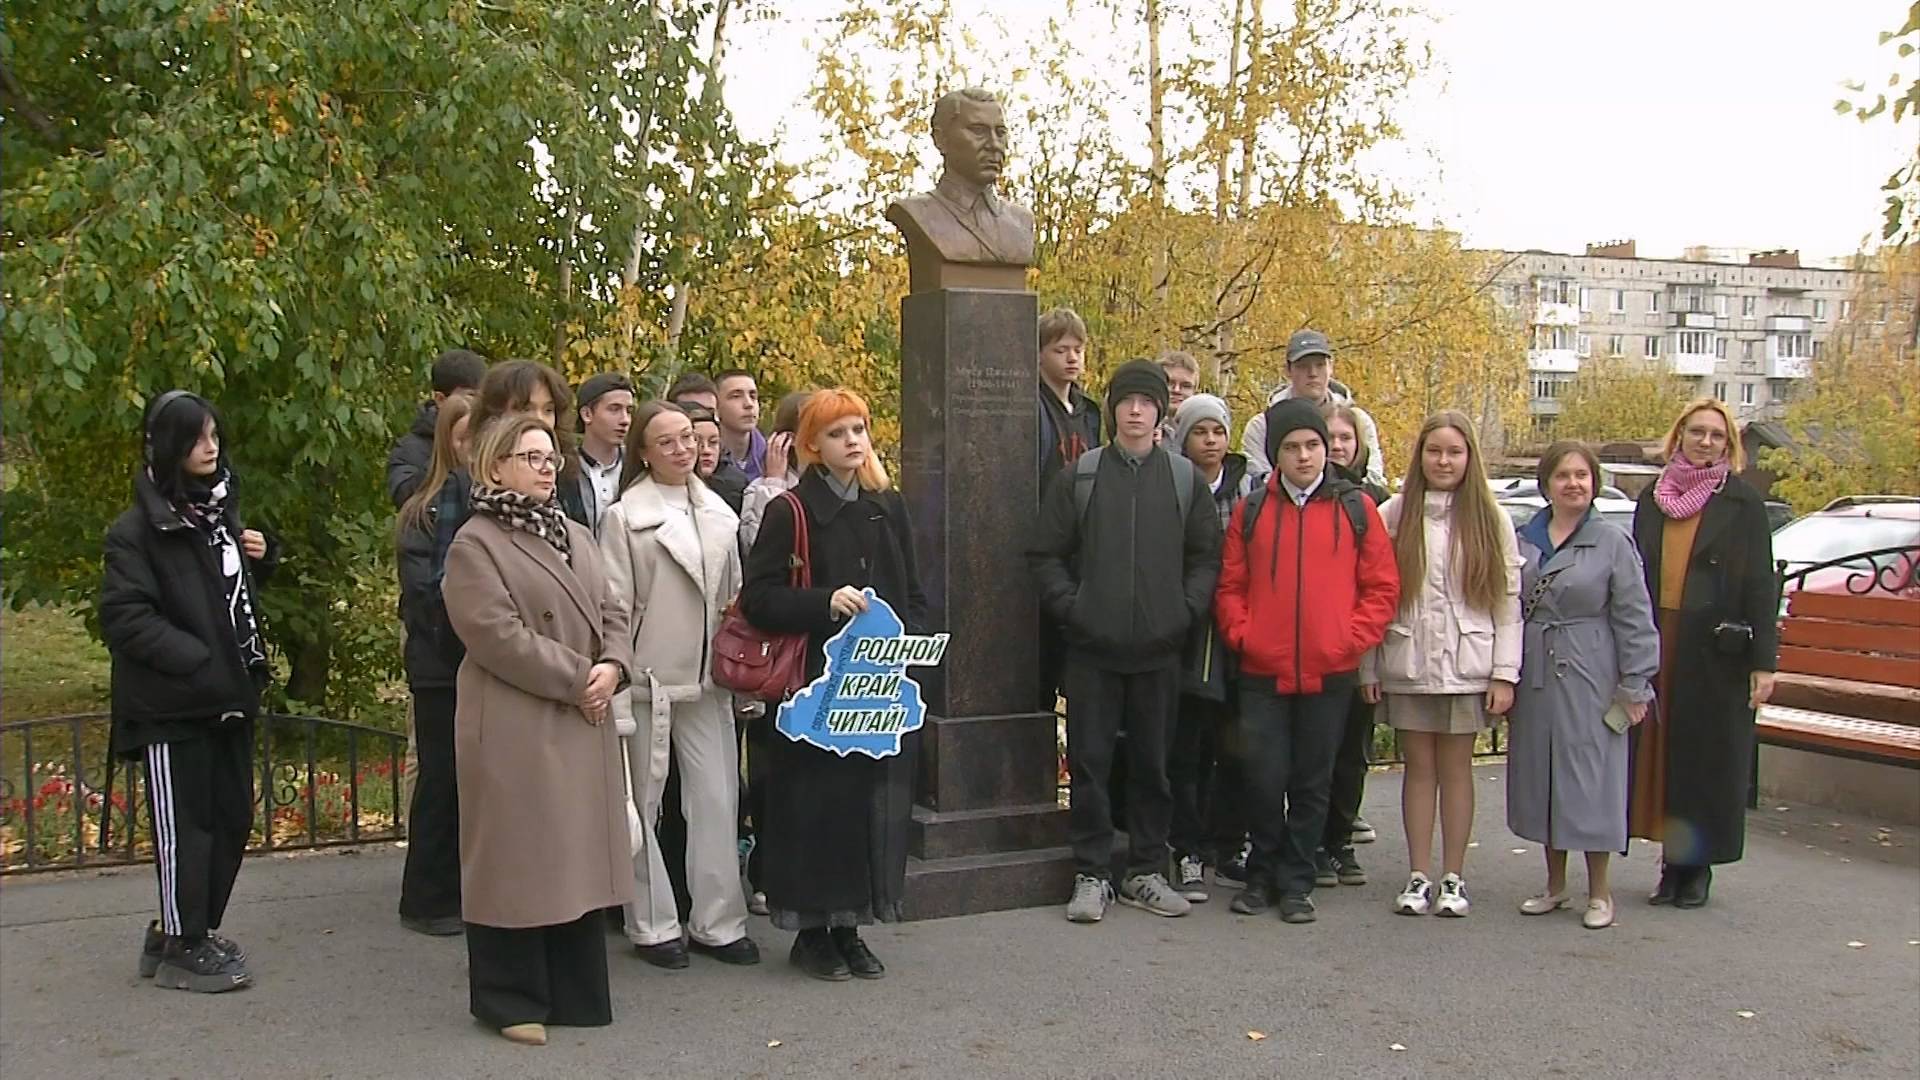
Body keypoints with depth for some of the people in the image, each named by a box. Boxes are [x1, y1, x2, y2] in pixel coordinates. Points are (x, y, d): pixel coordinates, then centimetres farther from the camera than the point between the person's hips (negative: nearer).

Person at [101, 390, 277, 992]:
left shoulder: (220, 510, 12)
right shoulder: (138, 529, -11)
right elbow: (123, 616, -16)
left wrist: (260, 559, 3)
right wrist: (198, 661, -22)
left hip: (230, 695, 7)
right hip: (171, 703, -7)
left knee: (233, 818, 11)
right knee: (184, 825, 1)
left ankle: (196, 929, 25)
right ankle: (181, 947, 14)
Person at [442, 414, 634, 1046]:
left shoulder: (575, 536, 17)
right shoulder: (475, 545, -7)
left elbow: (612, 612, 12)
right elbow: (499, 636, -17)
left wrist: (612, 667, -8)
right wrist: (577, 678, -16)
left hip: (583, 725, 7)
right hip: (514, 728, -7)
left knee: (578, 856, 11)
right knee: (516, 859, 0)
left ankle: (576, 992, 22)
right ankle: (509, 999, 11)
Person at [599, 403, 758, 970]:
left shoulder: (719, 513, 10)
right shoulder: (624, 517, -6)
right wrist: (617, 688, -12)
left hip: (707, 682, 5)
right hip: (648, 682, -4)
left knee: (717, 800, 5)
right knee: (643, 804, 6)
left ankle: (717, 922, 16)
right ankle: (652, 926, 18)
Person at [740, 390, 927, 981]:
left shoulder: (889, 508, 13)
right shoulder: (789, 513, -3)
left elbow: (914, 595, 16)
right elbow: (757, 598, -8)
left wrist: (906, 648, -1)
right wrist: (825, 602, -20)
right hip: (816, 683, -5)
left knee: (877, 800, 7)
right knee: (819, 802, -1)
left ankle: (850, 927, 20)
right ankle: (812, 928, 13)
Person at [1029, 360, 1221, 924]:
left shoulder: (1184, 478, 6)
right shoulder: (1079, 476, 2)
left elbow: (1207, 555, 10)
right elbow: (1045, 554, 4)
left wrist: (1188, 608, -3)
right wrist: (1071, 607, -7)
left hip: (1159, 647, 1)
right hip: (1092, 647, -1)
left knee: (1153, 765, 9)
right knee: (1090, 762, 2)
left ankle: (1146, 872, 21)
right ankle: (1091, 875, 13)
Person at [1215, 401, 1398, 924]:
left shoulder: (1356, 508, 4)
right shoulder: (1251, 511, 7)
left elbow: (1382, 586, 4)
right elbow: (1230, 586, 9)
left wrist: (1352, 640, -5)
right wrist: (1242, 635, -4)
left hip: (1330, 674, 0)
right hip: (1262, 673, 0)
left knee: (1311, 783, 8)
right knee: (1263, 778, 1)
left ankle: (1296, 882, 20)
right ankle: (1262, 875, 20)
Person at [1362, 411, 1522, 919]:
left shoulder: (1491, 520, 2)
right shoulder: (1393, 515, 2)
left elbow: (1508, 602, 0)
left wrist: (1505, 673, -6)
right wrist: (1368, 667, -2)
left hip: (1466, 666, -1)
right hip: (1407, 665, 1)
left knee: (1456, 767, 6)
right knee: (1419, 767, 7)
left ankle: (1453, 877, 14)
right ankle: (1419, 875, 14)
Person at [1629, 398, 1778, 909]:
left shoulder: (1741, 501, -1)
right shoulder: (1651, 499, 11)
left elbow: (1760, 584, -4)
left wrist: (1763, 662, -10)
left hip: (1715, 652, -4)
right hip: (1655, 647, 4)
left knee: (1708, 756, 3)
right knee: (1659, 750, 5)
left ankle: (1697, 866, 14)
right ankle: (1672, 861, 16)